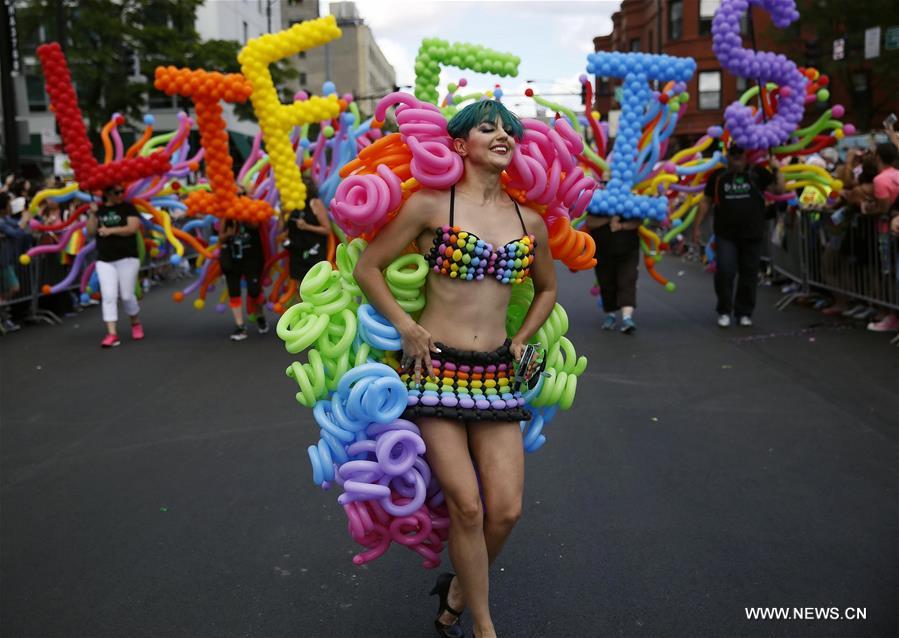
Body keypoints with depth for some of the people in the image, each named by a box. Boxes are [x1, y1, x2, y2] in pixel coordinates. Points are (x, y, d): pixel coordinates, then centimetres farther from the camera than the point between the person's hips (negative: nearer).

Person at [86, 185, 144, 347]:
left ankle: (136, 323, 28)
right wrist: (93, 214, -12)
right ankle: (112, 334, -8)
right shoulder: (98, 209, 10)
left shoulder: (127, 207, 1)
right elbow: (90, 232, 1)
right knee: (108, 297, -7)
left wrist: (110, 230, -16)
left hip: (127, 259, -2)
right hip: (104, 261, 2)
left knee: (127, 296, 2)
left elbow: (133, 228, -12)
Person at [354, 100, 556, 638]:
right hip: (435, 366, -4)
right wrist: (407, 327, -8)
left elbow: (547, 288, 24)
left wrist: (521, 341, 12)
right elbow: (368, 268, 0)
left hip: (497, 373, 4)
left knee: (507, 509, -1)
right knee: (467, 506, -6)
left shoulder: (530, 221, 8)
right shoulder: (431, 205, -5)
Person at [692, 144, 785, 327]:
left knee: (749, 275, 6)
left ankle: (744, 312, 19)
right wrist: (696, 226, 7)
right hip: (726, 235, 0)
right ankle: (724, 311, 8)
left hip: (753, 235, 1)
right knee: (724, 272, -9)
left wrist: (776, 169, -11)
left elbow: (779, 189, 0)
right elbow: (706, 201, 9)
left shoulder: (757, 173, 4)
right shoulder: (718, 176, 6)